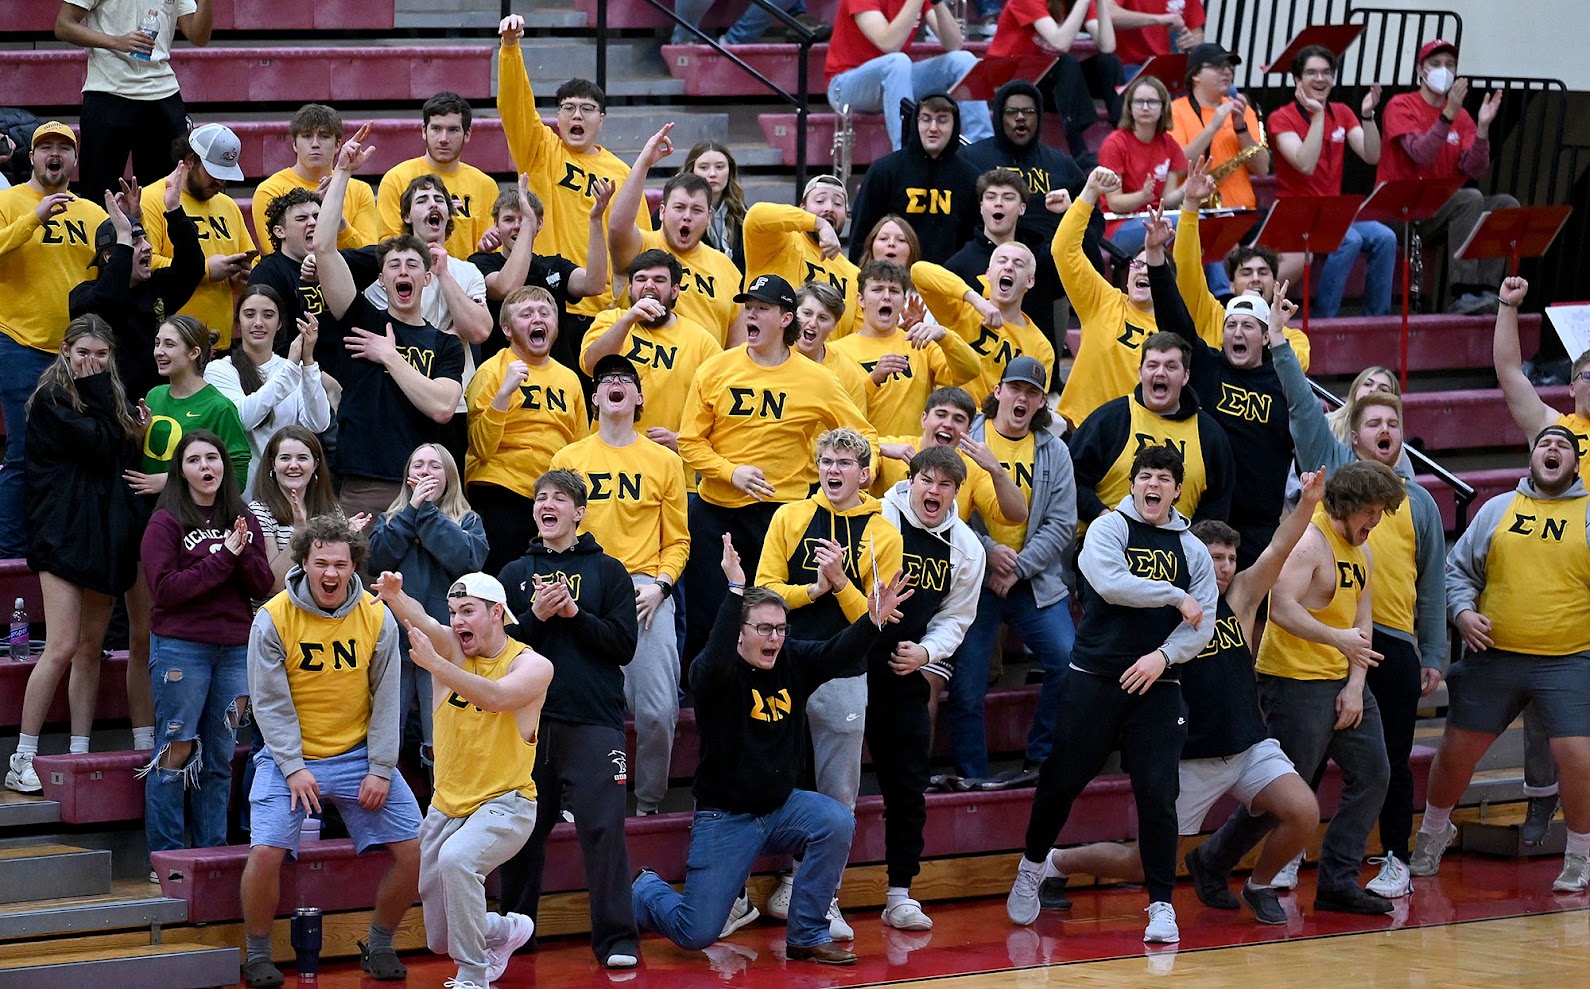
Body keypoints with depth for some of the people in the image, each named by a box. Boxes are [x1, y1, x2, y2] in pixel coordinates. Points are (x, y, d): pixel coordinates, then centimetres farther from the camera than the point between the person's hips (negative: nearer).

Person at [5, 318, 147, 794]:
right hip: (65, 533, -7)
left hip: (106, 535, 7)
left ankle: (80, 755, 11)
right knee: (62, 648, -13)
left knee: (91, 649, 7)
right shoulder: (52, 399, -5)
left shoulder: (112, 397, 17)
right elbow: (99, 445, -15)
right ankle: (22, 760, -8)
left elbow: (126, 455, 15)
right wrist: (94, 391, -5)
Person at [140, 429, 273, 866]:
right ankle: (165, 857, 0)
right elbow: (165, 589, -12)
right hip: (181, 647, -5)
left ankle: (212, 852, 13)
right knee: (177, 752, -4)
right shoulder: (166, 522, -3)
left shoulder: (244, 521, 12)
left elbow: (262, 585, 6)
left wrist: (244, 553, -13)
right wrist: (223, 557, -14)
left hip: (236, 648, 5)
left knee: (220, 757, 8)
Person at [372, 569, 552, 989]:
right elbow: (420, 620, -23)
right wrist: (394, 597, -45)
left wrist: (434, 663, -40)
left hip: (504, 805, -5)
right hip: (446, 807, 5)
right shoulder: (449, 648, -1)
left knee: (456, 858, -36)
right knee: (440, 939, 10)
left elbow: (495, 697, -30)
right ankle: (508, 930, 42)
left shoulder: (533, 666, -10)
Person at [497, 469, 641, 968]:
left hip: (593, 720, -2)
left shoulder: (607, 571, 8)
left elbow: (624, 645, 0)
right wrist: (536, 616, -9)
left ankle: (616, 939, -6)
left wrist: (575, 613, -10)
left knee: (604, 828, -9)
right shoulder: (516, 574, 14)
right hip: (528, 718, 2)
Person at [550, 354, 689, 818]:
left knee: (657, 709, -9)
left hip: (646, 593, 0)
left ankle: (648, 804, 7)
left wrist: (659, 585, -4)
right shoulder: (568, 459, 12)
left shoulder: (664, 461, 11)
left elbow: (677, 539, 11)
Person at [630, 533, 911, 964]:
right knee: (695, 934, -8)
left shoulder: (793, 661, 0)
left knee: (837, 823, -26)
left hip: (781, 806, 5)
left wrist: (873, 621, -34)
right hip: (725, 816, -5)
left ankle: (807, 936, -10)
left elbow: (838, 654, -14)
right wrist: (735, 590, -45)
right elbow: (715, 664, -38)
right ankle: (646, 890, 29)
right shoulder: (713, 672, -15)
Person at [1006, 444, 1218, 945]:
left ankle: (1162, 904, 1)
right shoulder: (1109, 528, 2)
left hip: (1155, 685, 2)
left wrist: (1165, 655, -12)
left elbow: (1203, 625, 5)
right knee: (1061, 781, 5)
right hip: (1094, 678, -1)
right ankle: (1033, 864, 31)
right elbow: (1111, 583, -16)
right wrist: (1177, 598, -11)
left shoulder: (1193, 550, 11)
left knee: (1158, 795, -6)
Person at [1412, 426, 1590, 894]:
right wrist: (1462, 611, -3)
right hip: (1494, 657, 2)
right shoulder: (1497, 509, 10)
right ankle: (1433, 835, 33)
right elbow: (1459, 569, 15)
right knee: (1456, 750, 8)